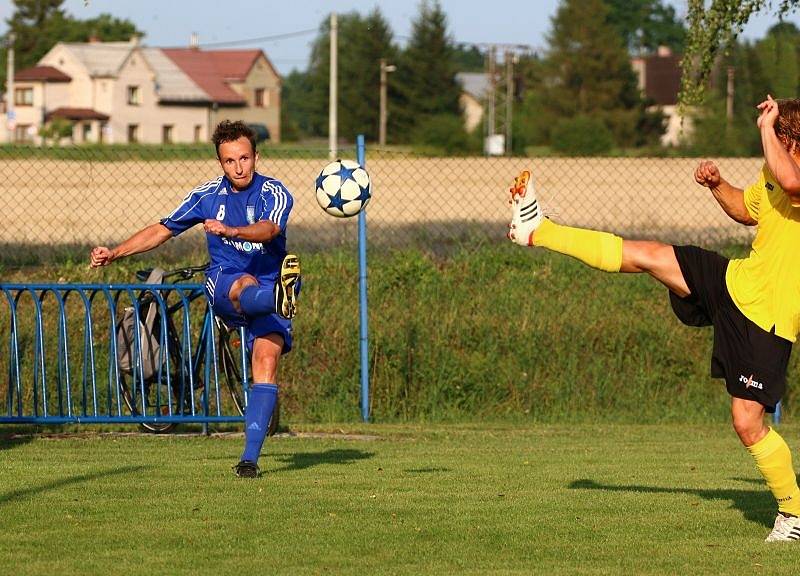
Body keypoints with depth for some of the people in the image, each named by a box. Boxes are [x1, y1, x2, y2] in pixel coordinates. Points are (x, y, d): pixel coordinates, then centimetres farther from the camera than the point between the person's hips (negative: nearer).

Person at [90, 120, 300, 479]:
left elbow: (268, 230, -25)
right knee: (246, 286, -37)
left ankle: (250, 458, -22)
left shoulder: (274, 193, -4)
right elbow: (163, 230, 18)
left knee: (266, 362, -21)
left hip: (270, 282, -1)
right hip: (222, 284, 2)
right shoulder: (208, 194, 8)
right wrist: (115, 253, 10)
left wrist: (229, 230, -44)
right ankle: (281, 298, -75)